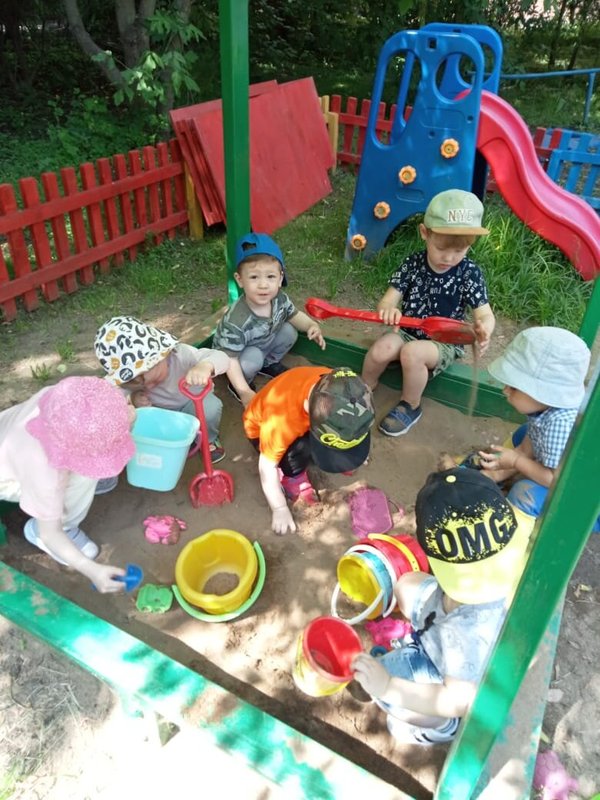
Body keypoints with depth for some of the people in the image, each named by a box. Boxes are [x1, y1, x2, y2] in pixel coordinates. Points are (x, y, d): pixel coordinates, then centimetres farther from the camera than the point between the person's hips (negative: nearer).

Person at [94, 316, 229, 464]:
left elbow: (221, 358, -42)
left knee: (210, 407, -35)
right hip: (161, 413, 3)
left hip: (191, 403, -2)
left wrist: (205, 366, -67)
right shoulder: (128, 376, -26)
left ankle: (208, 439, 0)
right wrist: (132, 398, -32)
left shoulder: (180, 354, -36)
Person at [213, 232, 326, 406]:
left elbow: (294, 315, -1)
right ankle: (240, 383, -1)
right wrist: (245, 392, -38)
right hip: (239, 355, -6)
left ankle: (269, 363, 16)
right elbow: (230, 358, -34)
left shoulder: (279, 299, -23)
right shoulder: (236, 321, -41)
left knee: (289, 332, -9)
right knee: (253, 358, -33)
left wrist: (312, 325, -21)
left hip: (263, 344, 6)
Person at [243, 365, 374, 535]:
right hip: (261, 427, -4)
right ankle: (292, 476, -5)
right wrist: (280, 509, -22)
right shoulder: (281, 419, -44)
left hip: (302, 416, 4)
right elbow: (267, 465, -28)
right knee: (300, 449, -34)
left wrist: (351, 446, 9)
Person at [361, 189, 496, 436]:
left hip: (445, 342, -2)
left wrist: (483, 328, -40)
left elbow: (485, 315, -13)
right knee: (381, 349, -28)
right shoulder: (412, 264, -7)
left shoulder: (470, 273, -12)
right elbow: (388, 300, -9)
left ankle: (410, 406, -4)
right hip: (408, 332, 3)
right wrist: (387, 309, -36)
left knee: (412, 353, -33)